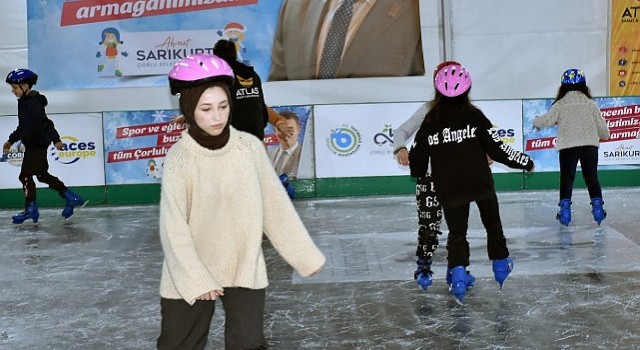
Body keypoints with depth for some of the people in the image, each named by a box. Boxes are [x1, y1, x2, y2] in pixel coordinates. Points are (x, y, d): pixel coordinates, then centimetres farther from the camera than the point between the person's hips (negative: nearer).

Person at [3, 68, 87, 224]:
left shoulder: (32, 103, -18)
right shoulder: (25, 102, 14)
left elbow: (44, 122, -26)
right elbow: (23, 126, 25)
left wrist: (55, 139, -32)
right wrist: (11, 140, 29)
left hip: (37, 145, -10)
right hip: (33, 145, 10)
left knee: (25, 175, -4)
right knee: (42, 175, 13)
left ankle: (31, 209, 5)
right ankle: (72, 198, 17)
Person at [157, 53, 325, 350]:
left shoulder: (250, 147, -8)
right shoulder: (179, 158, -15)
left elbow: (275, 204, 0)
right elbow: (174, 228, -16)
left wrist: (306, 254, 3)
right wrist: (196, 280, -23)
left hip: (245, 268, 1)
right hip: (191, 273, -1)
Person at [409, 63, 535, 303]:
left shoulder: (430, 121, -2)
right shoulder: (474, 116, -7)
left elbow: (417, 157, 3)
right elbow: (496, 148, -7)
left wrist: (418, 173, 26)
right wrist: (525, 161, 5)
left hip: (448, 188, 1)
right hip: (480, 182, 0)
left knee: (456, 231, 8)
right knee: (492, 223, 21)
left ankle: (457, 272, -13)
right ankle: (501, 265, 34)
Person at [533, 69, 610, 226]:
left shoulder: (560, 104, -2)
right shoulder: (590, 103, 4)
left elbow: (547, 120, -2)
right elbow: (601, 124, 9)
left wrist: (536, 121, 21)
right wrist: (605, 135, 30)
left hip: (568, 146, -2)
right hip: (590, 144, 2)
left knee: (567, 177, 5)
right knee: (591, 177, 11)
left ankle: (565, 207, -1)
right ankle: (597, 205, 7)